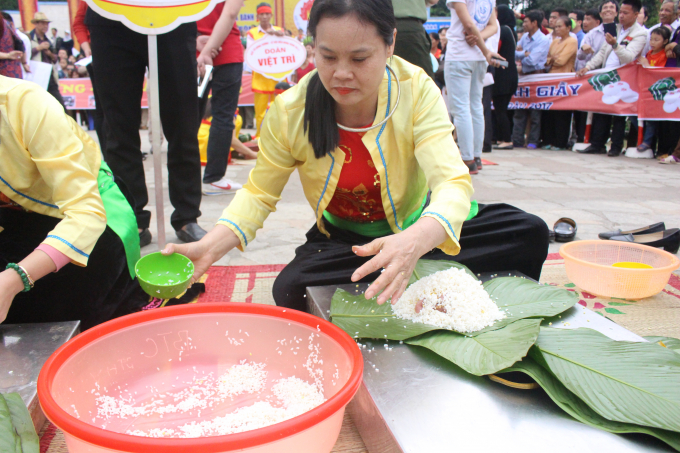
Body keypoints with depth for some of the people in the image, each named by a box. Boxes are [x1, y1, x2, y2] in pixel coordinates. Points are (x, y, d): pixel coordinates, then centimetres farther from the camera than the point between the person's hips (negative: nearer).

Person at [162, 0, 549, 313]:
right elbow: (259, 194, -7)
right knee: (291, 290, -31)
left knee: (529, 233, -20)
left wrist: (414, 242, -55)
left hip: (416, 229, 0)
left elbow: (453, 182, -31)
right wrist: (210, 247, -27)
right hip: (340, 241, 1)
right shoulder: (288, 112, -17)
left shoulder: (416, 90, -21)